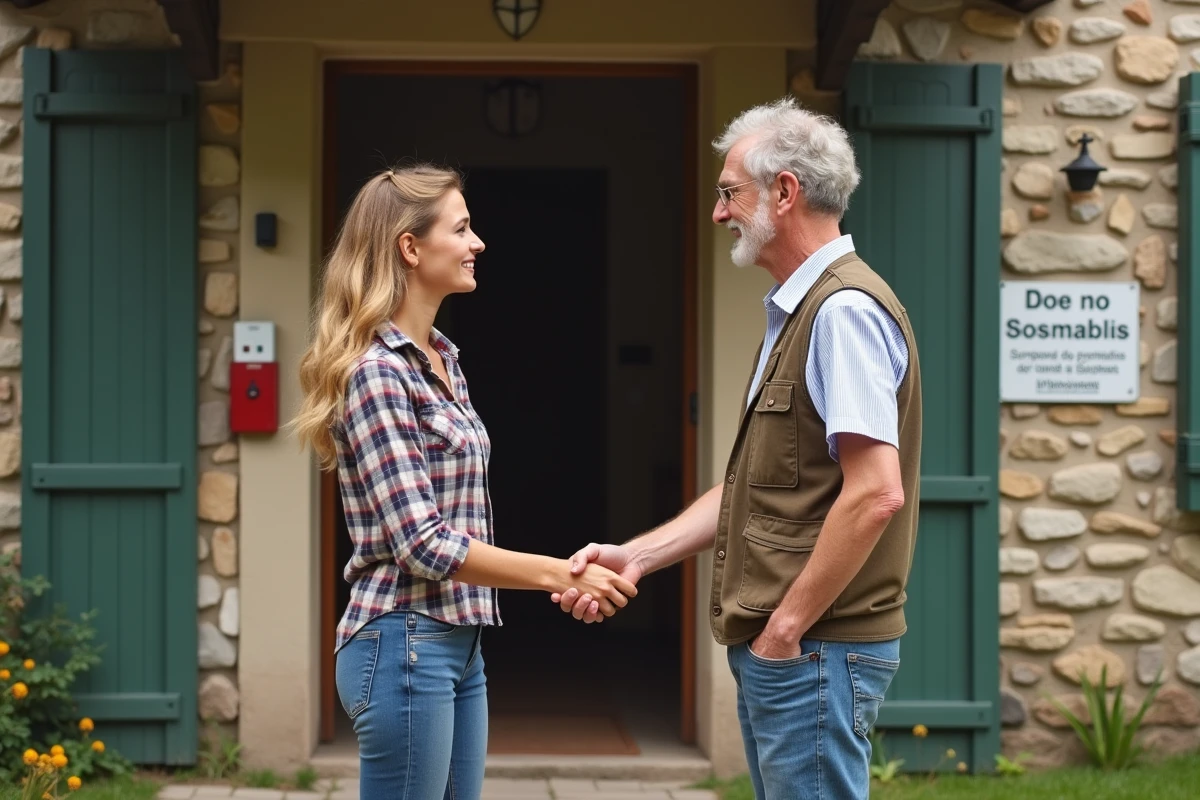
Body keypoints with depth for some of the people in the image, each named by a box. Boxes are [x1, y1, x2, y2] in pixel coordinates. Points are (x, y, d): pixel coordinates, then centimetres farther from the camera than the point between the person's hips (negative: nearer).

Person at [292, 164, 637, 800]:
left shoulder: (440, 359, 12)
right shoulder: (376, 371, -16)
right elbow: (423, 542, -20)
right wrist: (560, 574, -15)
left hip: (459, 642, 9)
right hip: (407, 645, -9)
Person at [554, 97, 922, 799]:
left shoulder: (844, 310, -16)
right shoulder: (795, 313, 17)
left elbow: (877, 492, -25)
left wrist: (788, 625, -19)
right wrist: (637, 556, 13)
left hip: (816, 652, -10)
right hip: (777, 649, 10)